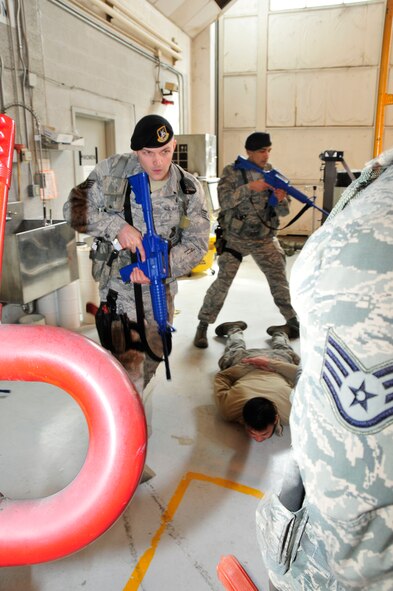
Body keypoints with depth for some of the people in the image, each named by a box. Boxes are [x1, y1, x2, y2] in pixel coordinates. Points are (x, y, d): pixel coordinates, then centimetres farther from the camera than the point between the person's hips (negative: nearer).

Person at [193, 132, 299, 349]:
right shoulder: (231, 172, -6)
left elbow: (283, 211, 1)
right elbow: (224, 201, -20)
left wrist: (281, 199, -21)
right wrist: (249, 187, -29)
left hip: (264, 238, 3)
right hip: (235, 237, -3)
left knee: (279, 280, 5)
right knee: (223, 281, -11)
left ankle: (293, 323, 21)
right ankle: (203, 325, 3)